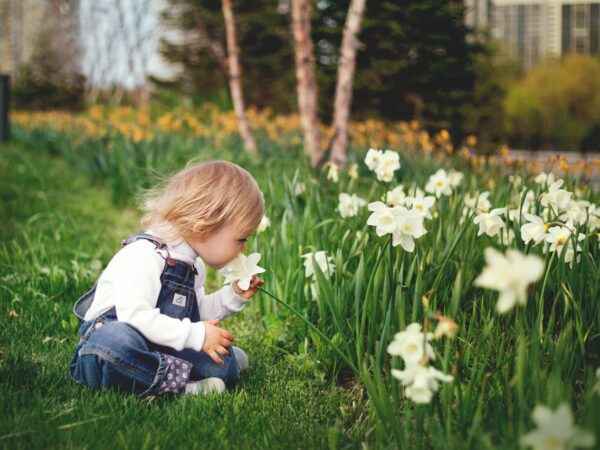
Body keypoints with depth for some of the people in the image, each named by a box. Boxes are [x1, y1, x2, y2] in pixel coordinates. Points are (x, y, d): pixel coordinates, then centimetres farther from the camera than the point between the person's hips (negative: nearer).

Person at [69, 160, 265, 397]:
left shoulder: (193, 264, 11)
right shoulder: (143, 255, -20)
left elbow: (197, 313, 23)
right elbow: (136, 316, -31)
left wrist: (233, 296, 9)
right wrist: (196, 335, -29)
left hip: (159, 349, 7)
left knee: (226, 364, -12)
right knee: (114, 340, -44)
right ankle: (180, 382, -35)